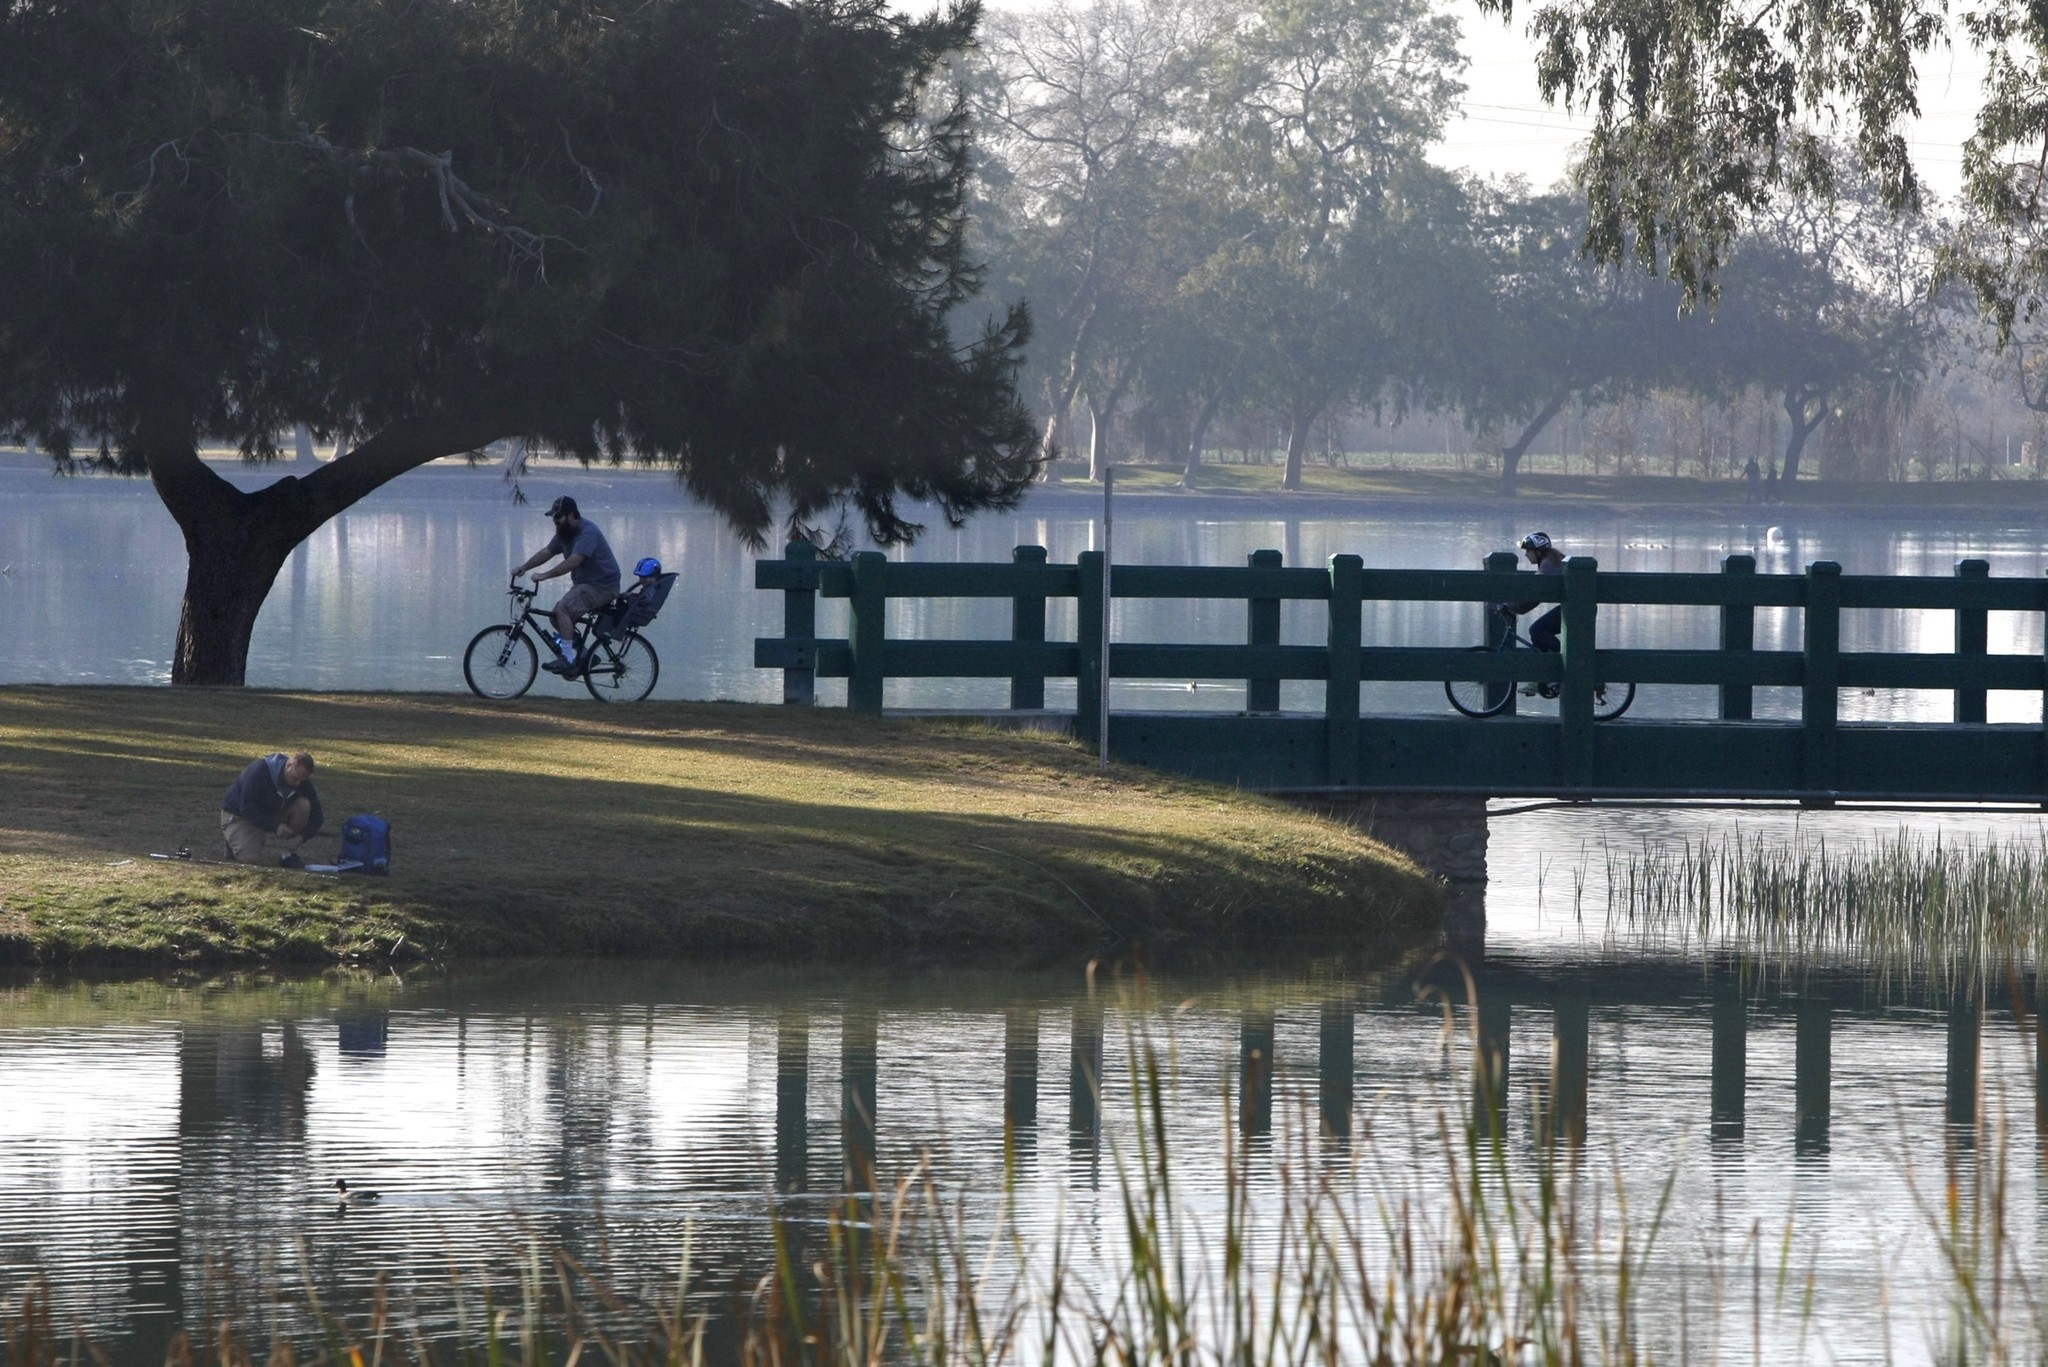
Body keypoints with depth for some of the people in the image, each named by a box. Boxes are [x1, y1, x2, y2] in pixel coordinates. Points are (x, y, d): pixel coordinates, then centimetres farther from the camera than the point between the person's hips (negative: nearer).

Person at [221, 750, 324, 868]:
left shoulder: (302, 780, -14)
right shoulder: (259, 771, -30)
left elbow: (316, 815, -9)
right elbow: (246, 809, -31)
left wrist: (302, 836, -26)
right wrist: (274, 827, -38)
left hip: (270, 814, 5)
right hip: (239, 815, -5)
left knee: (303, 805, -22)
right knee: (250, 859, -27)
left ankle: (290, 855, -9)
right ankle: (234, 842, 8)